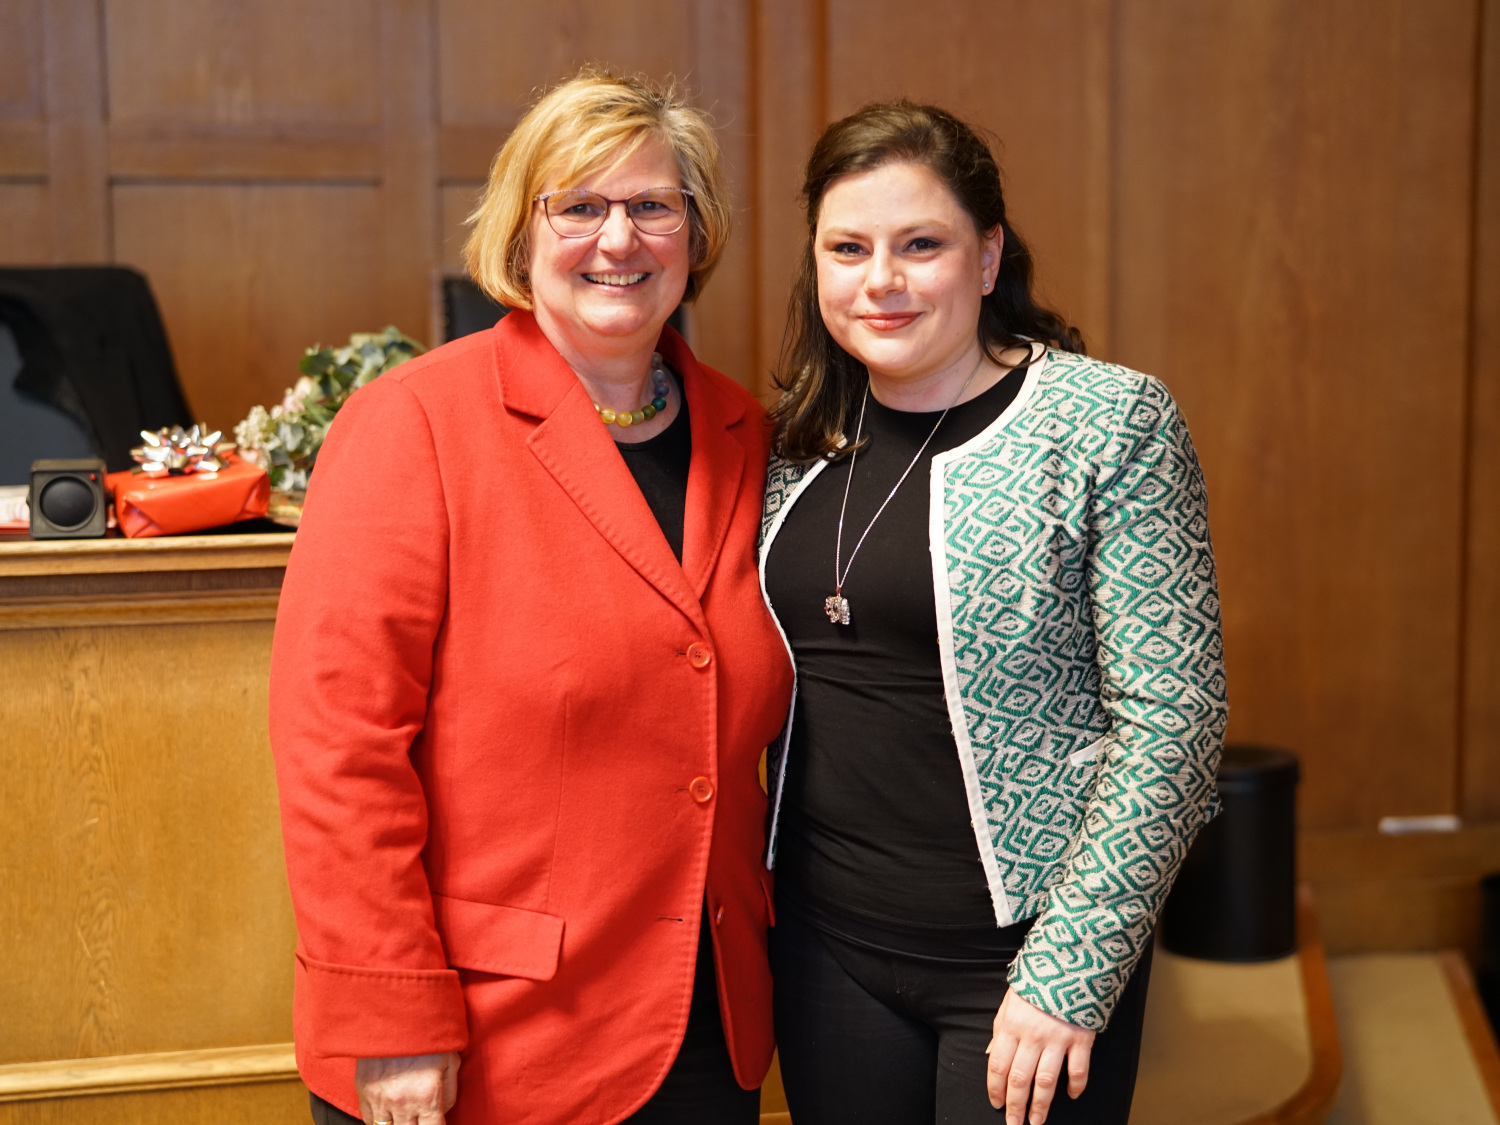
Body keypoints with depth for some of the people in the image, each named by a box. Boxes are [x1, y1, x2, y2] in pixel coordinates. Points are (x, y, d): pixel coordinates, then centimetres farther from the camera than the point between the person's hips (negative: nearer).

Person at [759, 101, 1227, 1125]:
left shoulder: (1109, 422, -11)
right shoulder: (806, 438, 5)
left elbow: (1174, 718, -14)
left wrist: (1071, 974, -16)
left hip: (1025, 959, -4)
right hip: (827, 943, 5)